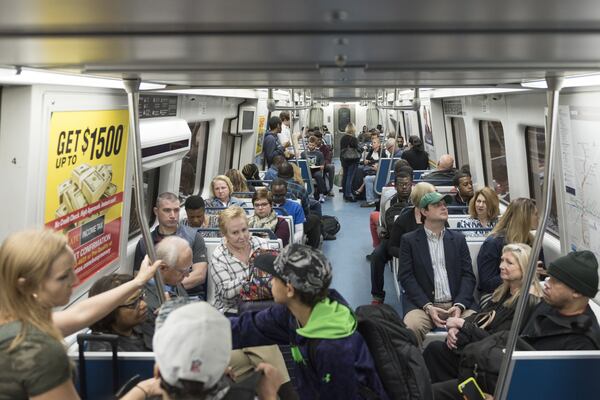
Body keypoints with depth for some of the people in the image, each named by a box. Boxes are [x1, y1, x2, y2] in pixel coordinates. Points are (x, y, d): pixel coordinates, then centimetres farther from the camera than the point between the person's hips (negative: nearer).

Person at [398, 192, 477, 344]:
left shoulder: (458, 239, 16)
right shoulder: (409, 240, 8)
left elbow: (468, 275, 9)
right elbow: (406, 277, 0)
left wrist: (459, 305, -8)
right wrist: (427, 306, -13)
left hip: (457, 303, 2)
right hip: (422, 303, -2)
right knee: (411, 327, -32)